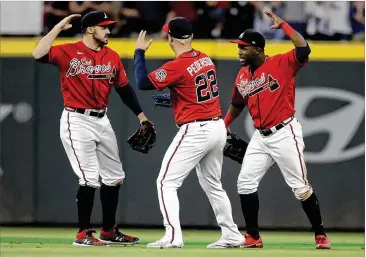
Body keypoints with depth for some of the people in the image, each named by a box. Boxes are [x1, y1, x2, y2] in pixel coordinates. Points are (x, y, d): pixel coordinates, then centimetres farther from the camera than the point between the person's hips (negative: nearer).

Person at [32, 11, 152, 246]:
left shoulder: (112, 57, 6)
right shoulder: (68, 52, -10)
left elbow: (124, 88, 14)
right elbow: (38, 54, -26)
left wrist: (141, 116, 13)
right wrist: (58, 27, -23)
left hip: (102, 121, 7)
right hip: (77, 121, -7)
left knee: (114, 177, 12)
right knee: (90, 179, -11)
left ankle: (109, 231, 24)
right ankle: (83, 234, 1)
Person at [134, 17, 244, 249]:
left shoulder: (177, 66, -16)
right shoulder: (206, 59, 8)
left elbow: (143, 83, -15)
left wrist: (139, 52, -5)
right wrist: (172, 97, 15)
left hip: (196, 131, -8)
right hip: (218, 127, 8)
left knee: (166, 183, -4)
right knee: (213, 185, 22)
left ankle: (173, 236, -16)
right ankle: (232, 236, 24)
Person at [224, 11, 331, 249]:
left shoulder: (282, 63, -10)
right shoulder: (242, 76, 9)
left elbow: (304, 49, -28)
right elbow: (236, 106, 22)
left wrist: (283, 24, -24)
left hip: (285, 133, -7)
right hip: (260, 137, 7)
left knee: (301, 186, -4)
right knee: (245, 183, 1)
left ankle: (321, 235, 8)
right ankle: (253, 237, 11)